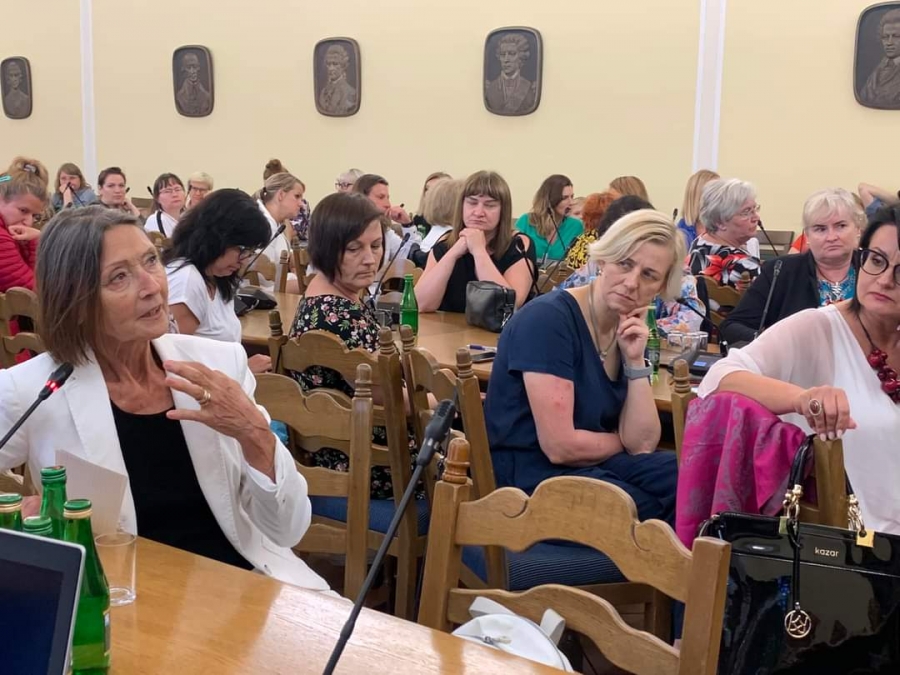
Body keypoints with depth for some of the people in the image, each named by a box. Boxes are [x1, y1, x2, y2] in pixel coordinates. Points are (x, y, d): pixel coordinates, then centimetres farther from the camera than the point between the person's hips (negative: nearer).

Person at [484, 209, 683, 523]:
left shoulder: (629, 332, 5)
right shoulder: (548, 318, -18)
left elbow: (643, 443, 1)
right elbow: (560, 446, -21)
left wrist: (636, 362, -9)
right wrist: (622, 441, -3)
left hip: (590, 463, 7)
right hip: (529, 473, -7)